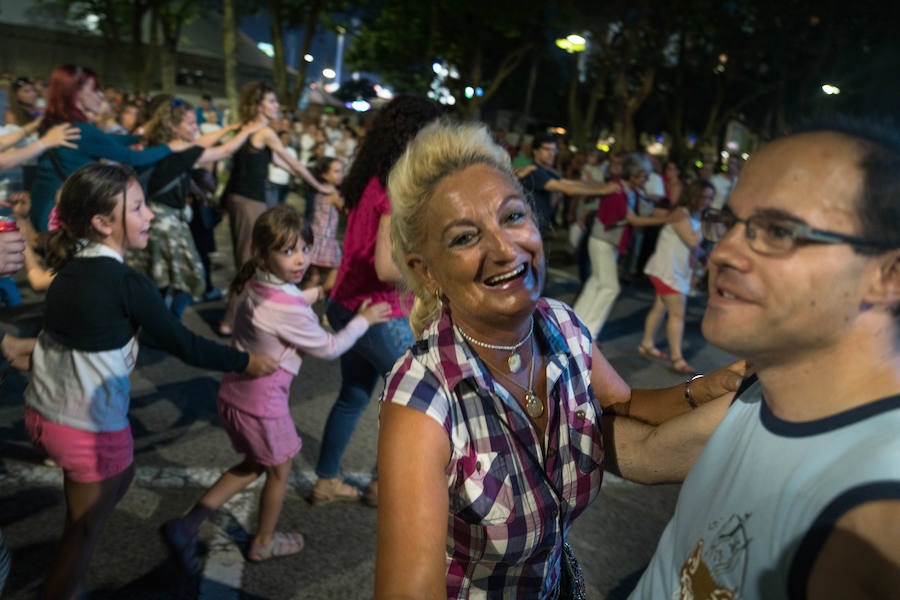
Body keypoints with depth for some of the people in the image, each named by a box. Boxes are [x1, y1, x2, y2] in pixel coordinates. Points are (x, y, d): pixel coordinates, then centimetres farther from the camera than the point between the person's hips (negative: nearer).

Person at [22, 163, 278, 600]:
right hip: (89, 427, -8)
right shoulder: (127, 285, -22)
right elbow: (182, 346, -14)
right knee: (84, 531, 12)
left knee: (120, 475, 28)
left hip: (41, 411, 8)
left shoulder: (71, 267, 1)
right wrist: (247, 362, -3)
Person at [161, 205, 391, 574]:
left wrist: (319, 292, 22)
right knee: (278, 472, 19)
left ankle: (186, 526, 22)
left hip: (233, 394, 8)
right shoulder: (290, 310, -28)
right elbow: (329, 348, -13)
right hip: (262, 405, -8)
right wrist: (363, 320, 0)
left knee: (253, 465, 27)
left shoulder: (259, 285, -3)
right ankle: (263, 543, 42)